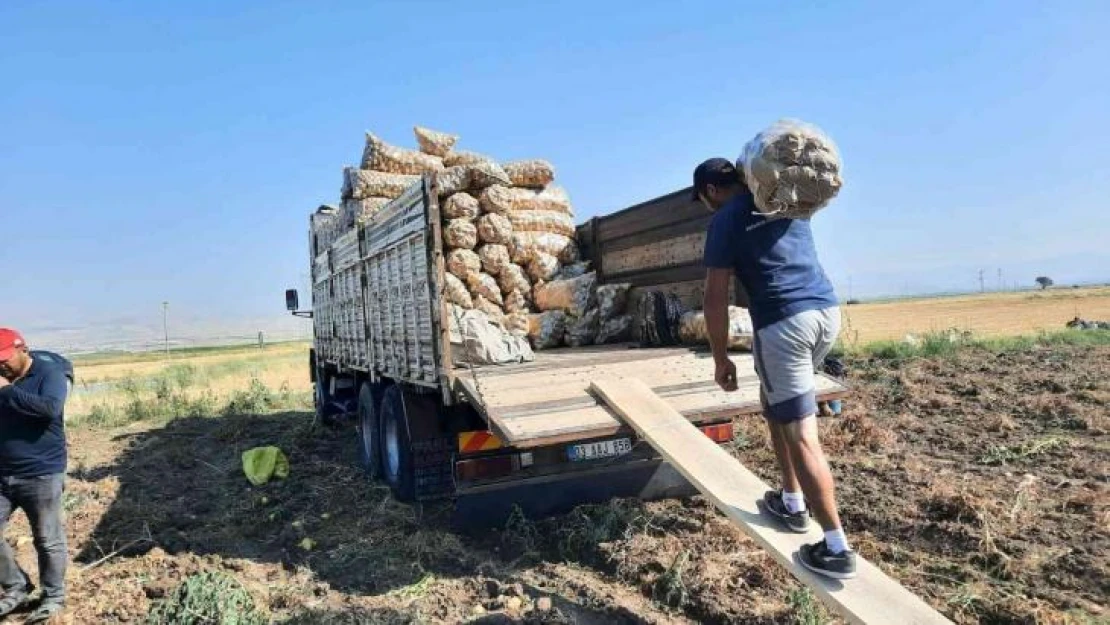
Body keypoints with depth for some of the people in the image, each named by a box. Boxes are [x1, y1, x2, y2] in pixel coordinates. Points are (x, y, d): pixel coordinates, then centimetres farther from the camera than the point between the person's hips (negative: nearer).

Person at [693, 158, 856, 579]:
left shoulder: (725, 220, -1)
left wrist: (720, 359, 3)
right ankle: (792, 502, 30)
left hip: (784, 323, -8)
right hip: (827, 311, 8)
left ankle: (837, 548, 2)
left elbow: (716, 298, -4)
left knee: (801, 436, -3)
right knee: (776, 405, 24)